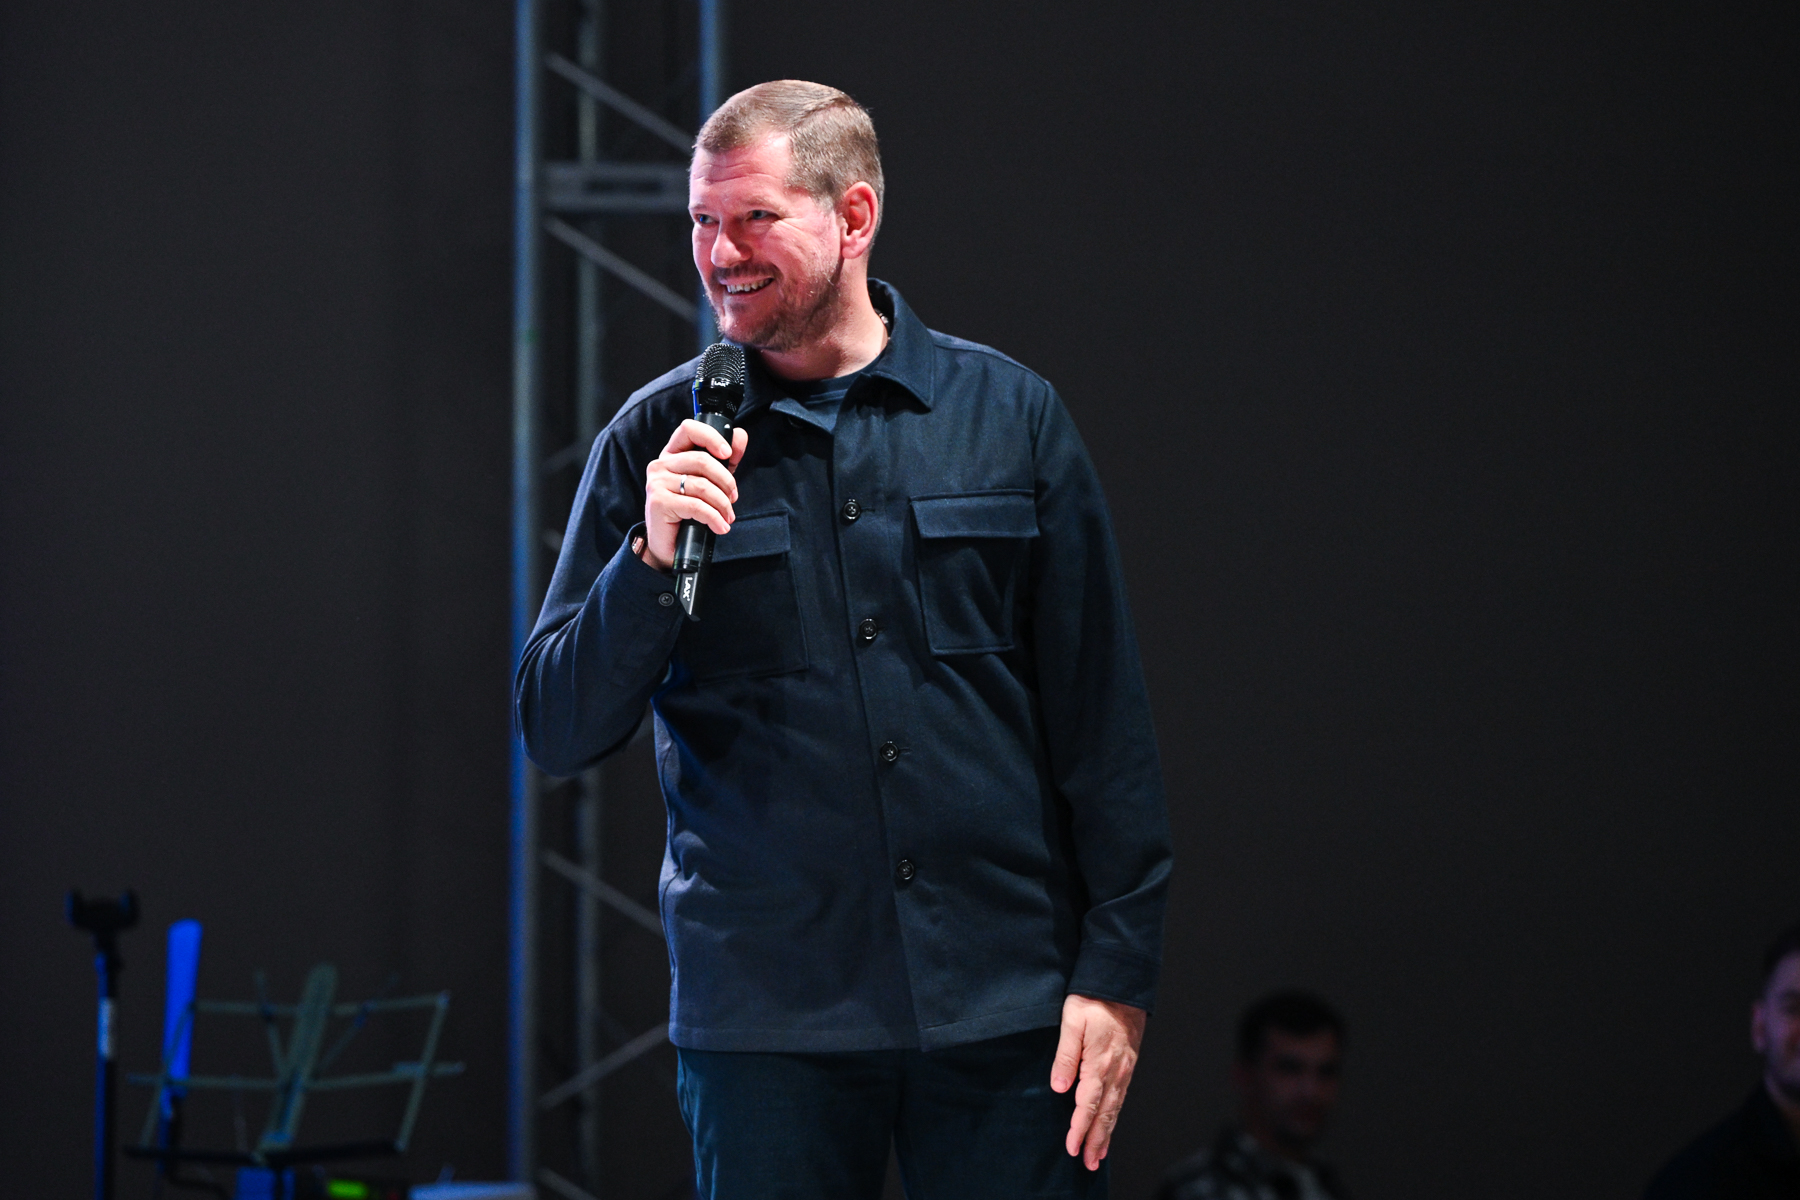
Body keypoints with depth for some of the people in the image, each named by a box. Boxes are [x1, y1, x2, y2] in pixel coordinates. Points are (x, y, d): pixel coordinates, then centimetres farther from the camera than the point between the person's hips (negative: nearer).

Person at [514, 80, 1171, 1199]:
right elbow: (557, 731, 3)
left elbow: (1103, 714, 6)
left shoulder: (1008, 415, 5)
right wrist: (652, 563, -13)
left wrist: (1117, 970, 0)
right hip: (765, 1015, 0)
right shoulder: (657, 443, 4)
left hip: (1007, 1011, 0)